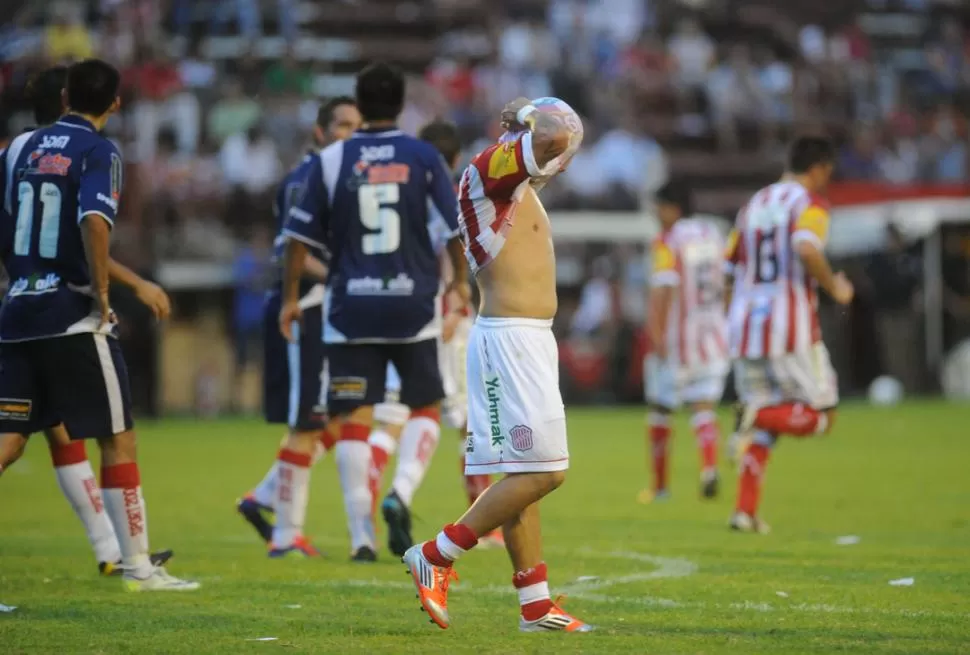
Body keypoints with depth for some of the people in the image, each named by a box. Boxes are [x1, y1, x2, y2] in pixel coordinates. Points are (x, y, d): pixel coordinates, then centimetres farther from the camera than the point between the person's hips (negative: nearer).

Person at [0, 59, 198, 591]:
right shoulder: (98, 153, -7)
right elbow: (94, 222, -23)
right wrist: (102, 292, -14)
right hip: (71, 313, -6)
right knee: (117, 439, 3)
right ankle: (137, 567, 4)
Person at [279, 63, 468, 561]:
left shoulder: (330, 161, 1)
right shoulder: (423, 157, 0)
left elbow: (300, 236, 2)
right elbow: (453, 226, 3)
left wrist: (290, 296, 14)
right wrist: (459, 280, 20)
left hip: (352, 309, 0)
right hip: (413, 306, 0)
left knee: (353, 418, 3)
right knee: (425, 408, 14)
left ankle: (361, 535, -2)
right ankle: (401, 492, -11)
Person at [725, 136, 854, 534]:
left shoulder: (754, 204, 17)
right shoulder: (810, 205, -5)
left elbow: (730, 266, 17)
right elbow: (808, 249, -25)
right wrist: (834, 288, -11)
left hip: (746, 324, 7)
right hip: (791, 329, -7)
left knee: (763, 429, 15)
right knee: (820, 417, 5)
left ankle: (745, 511, 4)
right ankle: (761, 414, -22)